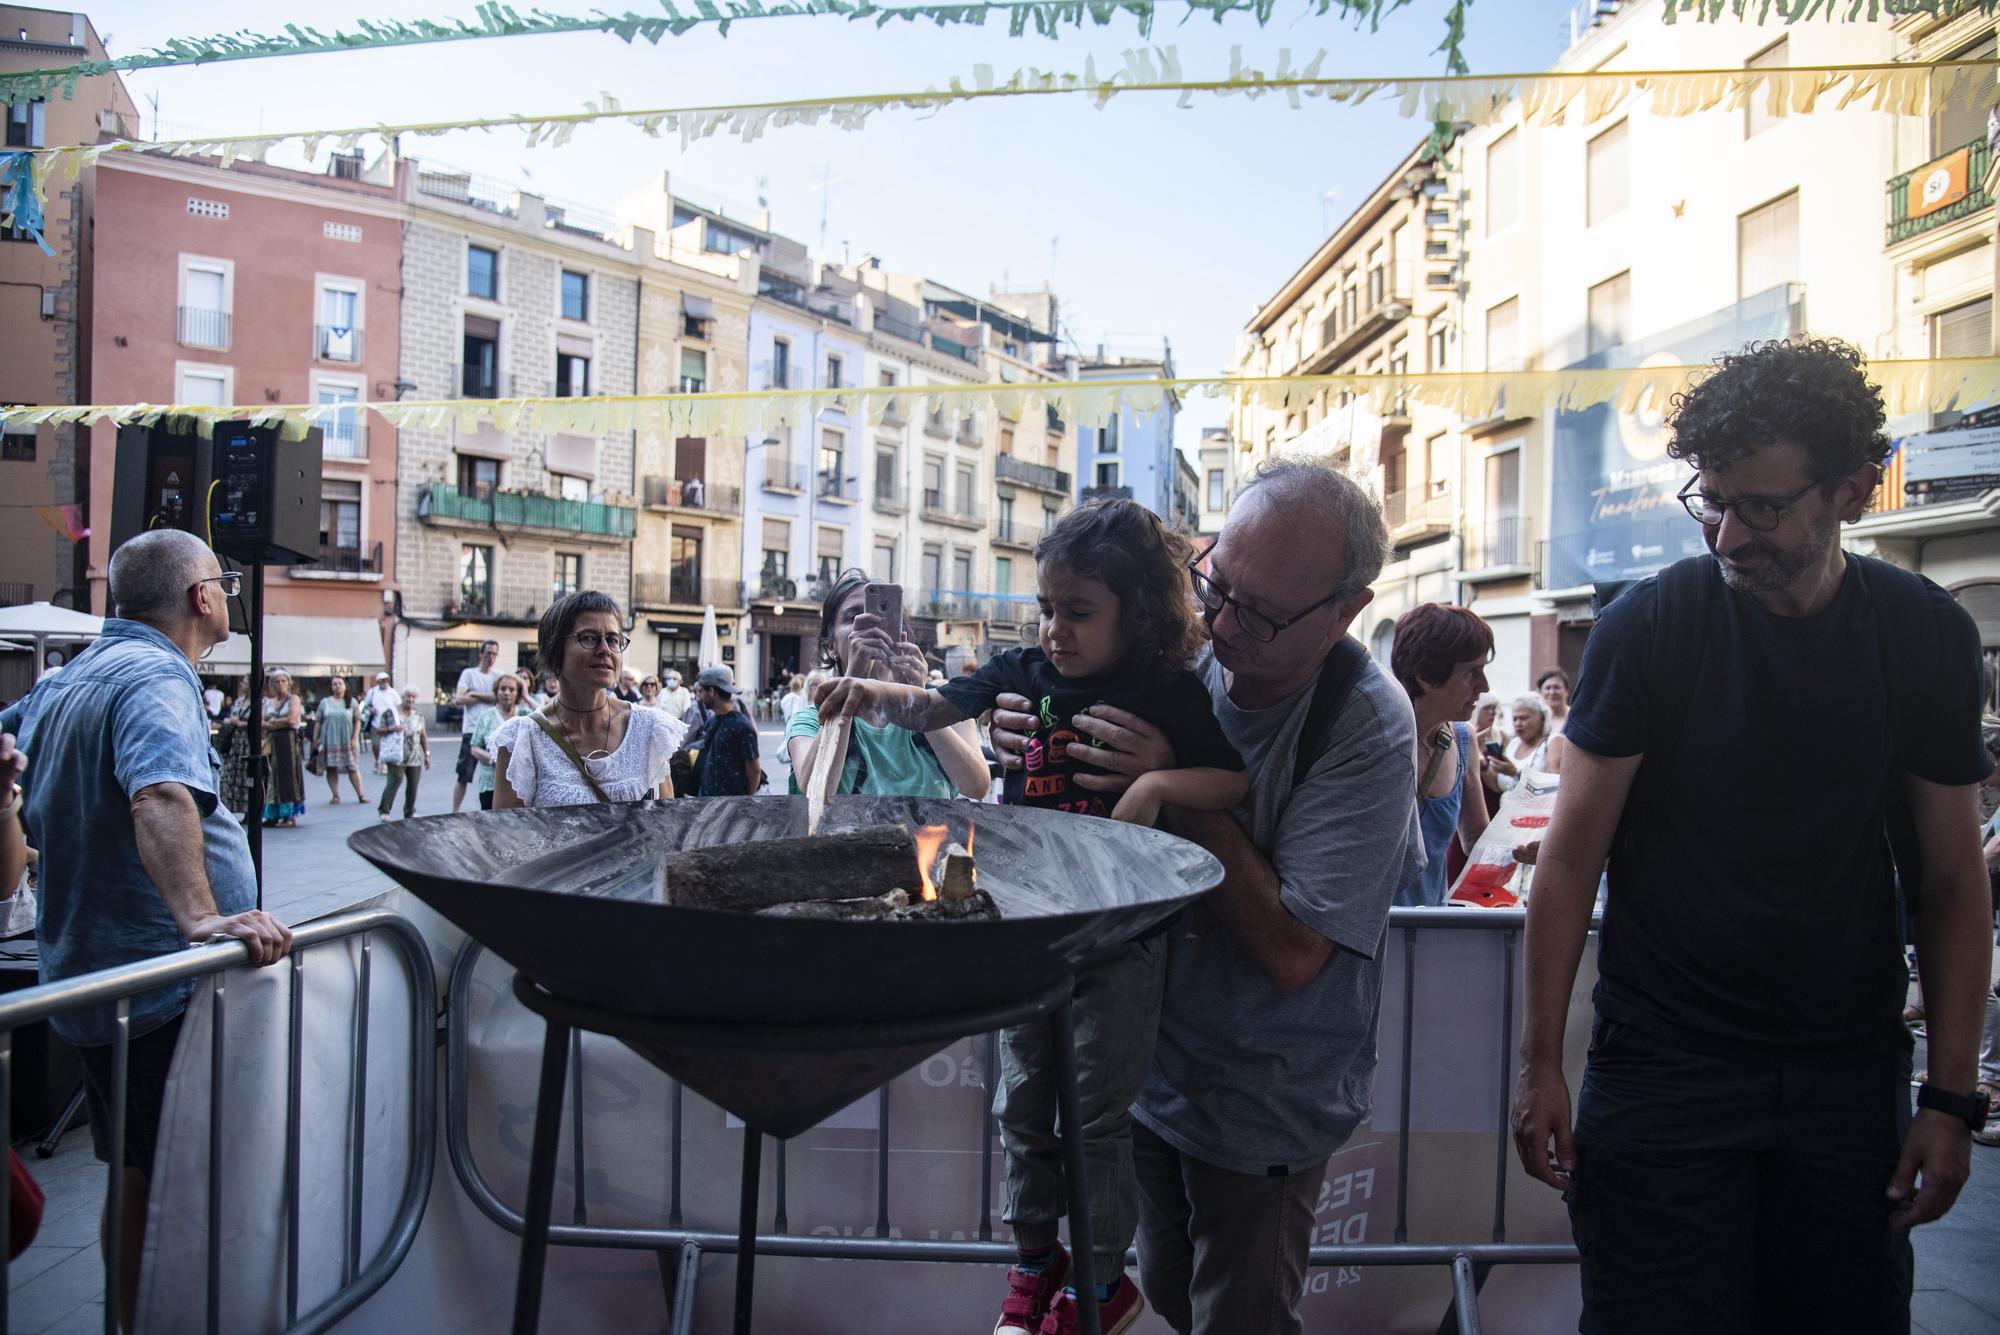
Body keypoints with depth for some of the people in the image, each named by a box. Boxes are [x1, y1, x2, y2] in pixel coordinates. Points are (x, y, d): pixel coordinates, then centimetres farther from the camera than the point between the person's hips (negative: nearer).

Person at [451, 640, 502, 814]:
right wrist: (489, 697, -6)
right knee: (463, 775, 2)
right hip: (472, 731, -2)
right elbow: (459, 699, -7)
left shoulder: (500, 675, 9)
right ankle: (454, 812, 11)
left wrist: (475, 695, -9)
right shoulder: (469, 673, 4)